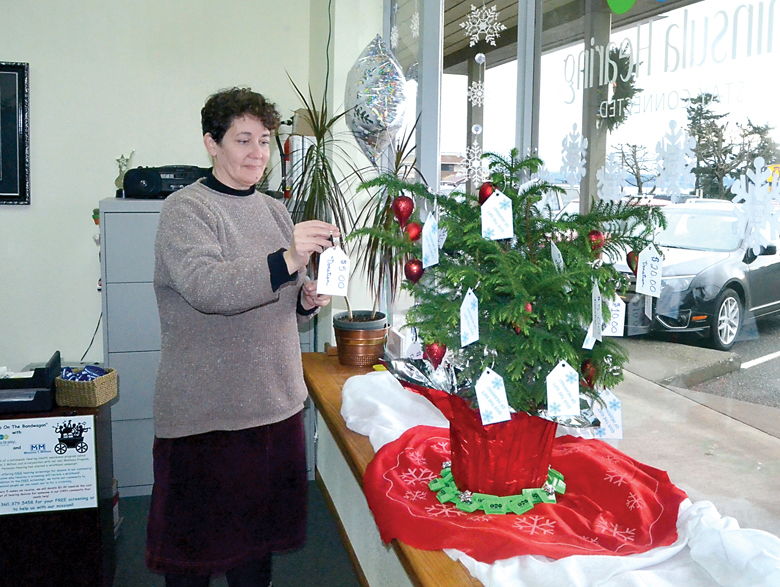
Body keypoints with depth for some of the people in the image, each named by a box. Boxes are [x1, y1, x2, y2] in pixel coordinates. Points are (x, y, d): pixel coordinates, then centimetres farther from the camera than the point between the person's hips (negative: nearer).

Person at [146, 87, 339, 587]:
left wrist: (307, 301, 0)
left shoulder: (273, 210, 13)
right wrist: (288, 259, -34)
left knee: (259, 538, 16)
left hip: (276, 404, 6)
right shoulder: (185, 210, -7)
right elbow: (207, 287, -24)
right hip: (204, 412, -6)